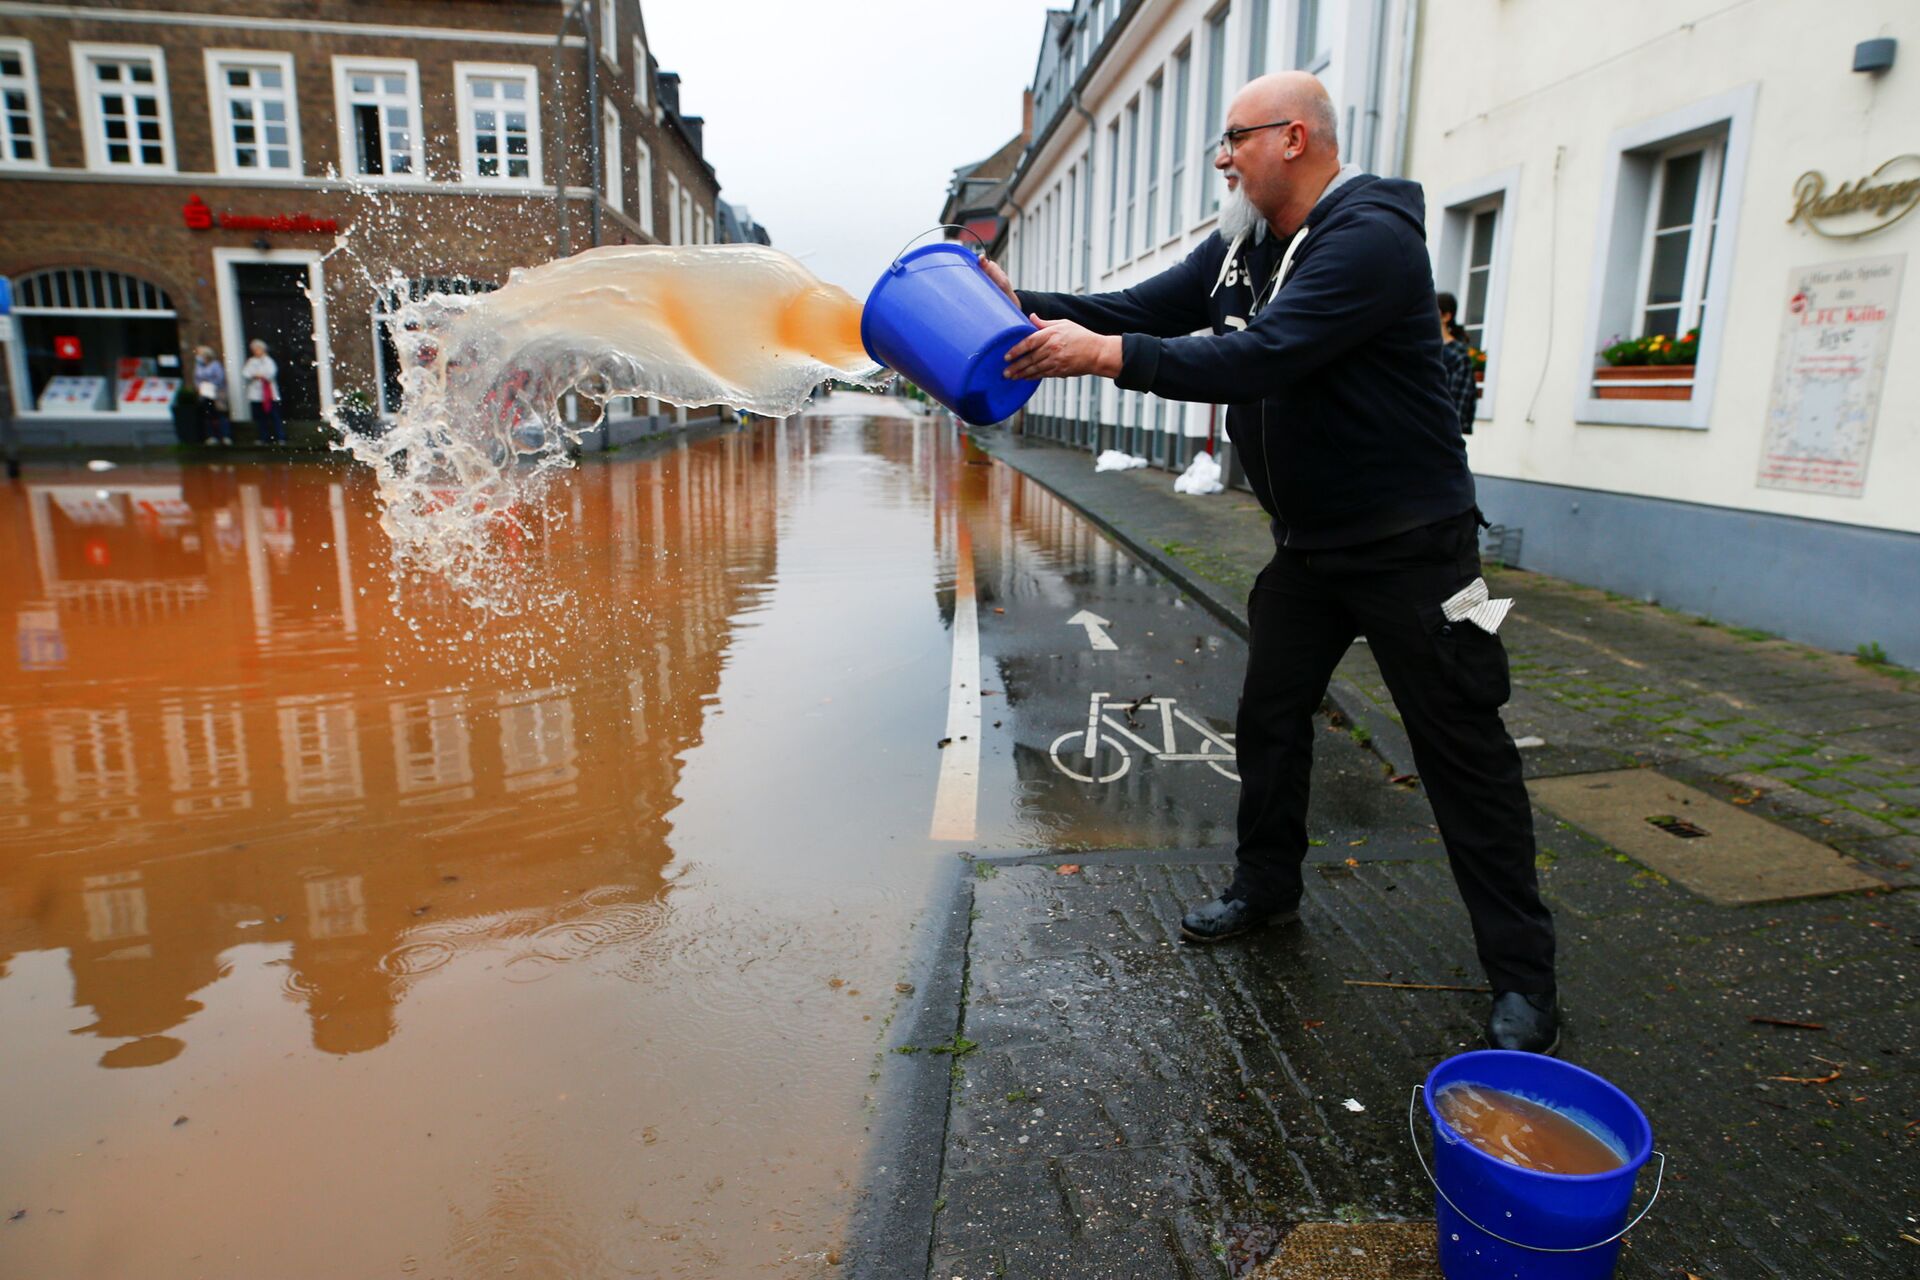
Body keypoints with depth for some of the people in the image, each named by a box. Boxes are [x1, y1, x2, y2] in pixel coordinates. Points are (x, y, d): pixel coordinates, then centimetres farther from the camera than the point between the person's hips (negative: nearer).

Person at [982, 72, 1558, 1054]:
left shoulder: (1369, 237, -20)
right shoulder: (1241, 245, 8)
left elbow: (1263, 358, -32)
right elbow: (1141, 309, 6)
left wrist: (1102, 354, -33)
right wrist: (1025, 303, -6)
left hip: (1409, 547, -8)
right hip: (1306, 544, 9)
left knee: (1462, 752, -1)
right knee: (1270, 719, 15)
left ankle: (1522, 977, 12)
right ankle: (1266, 885, 35)